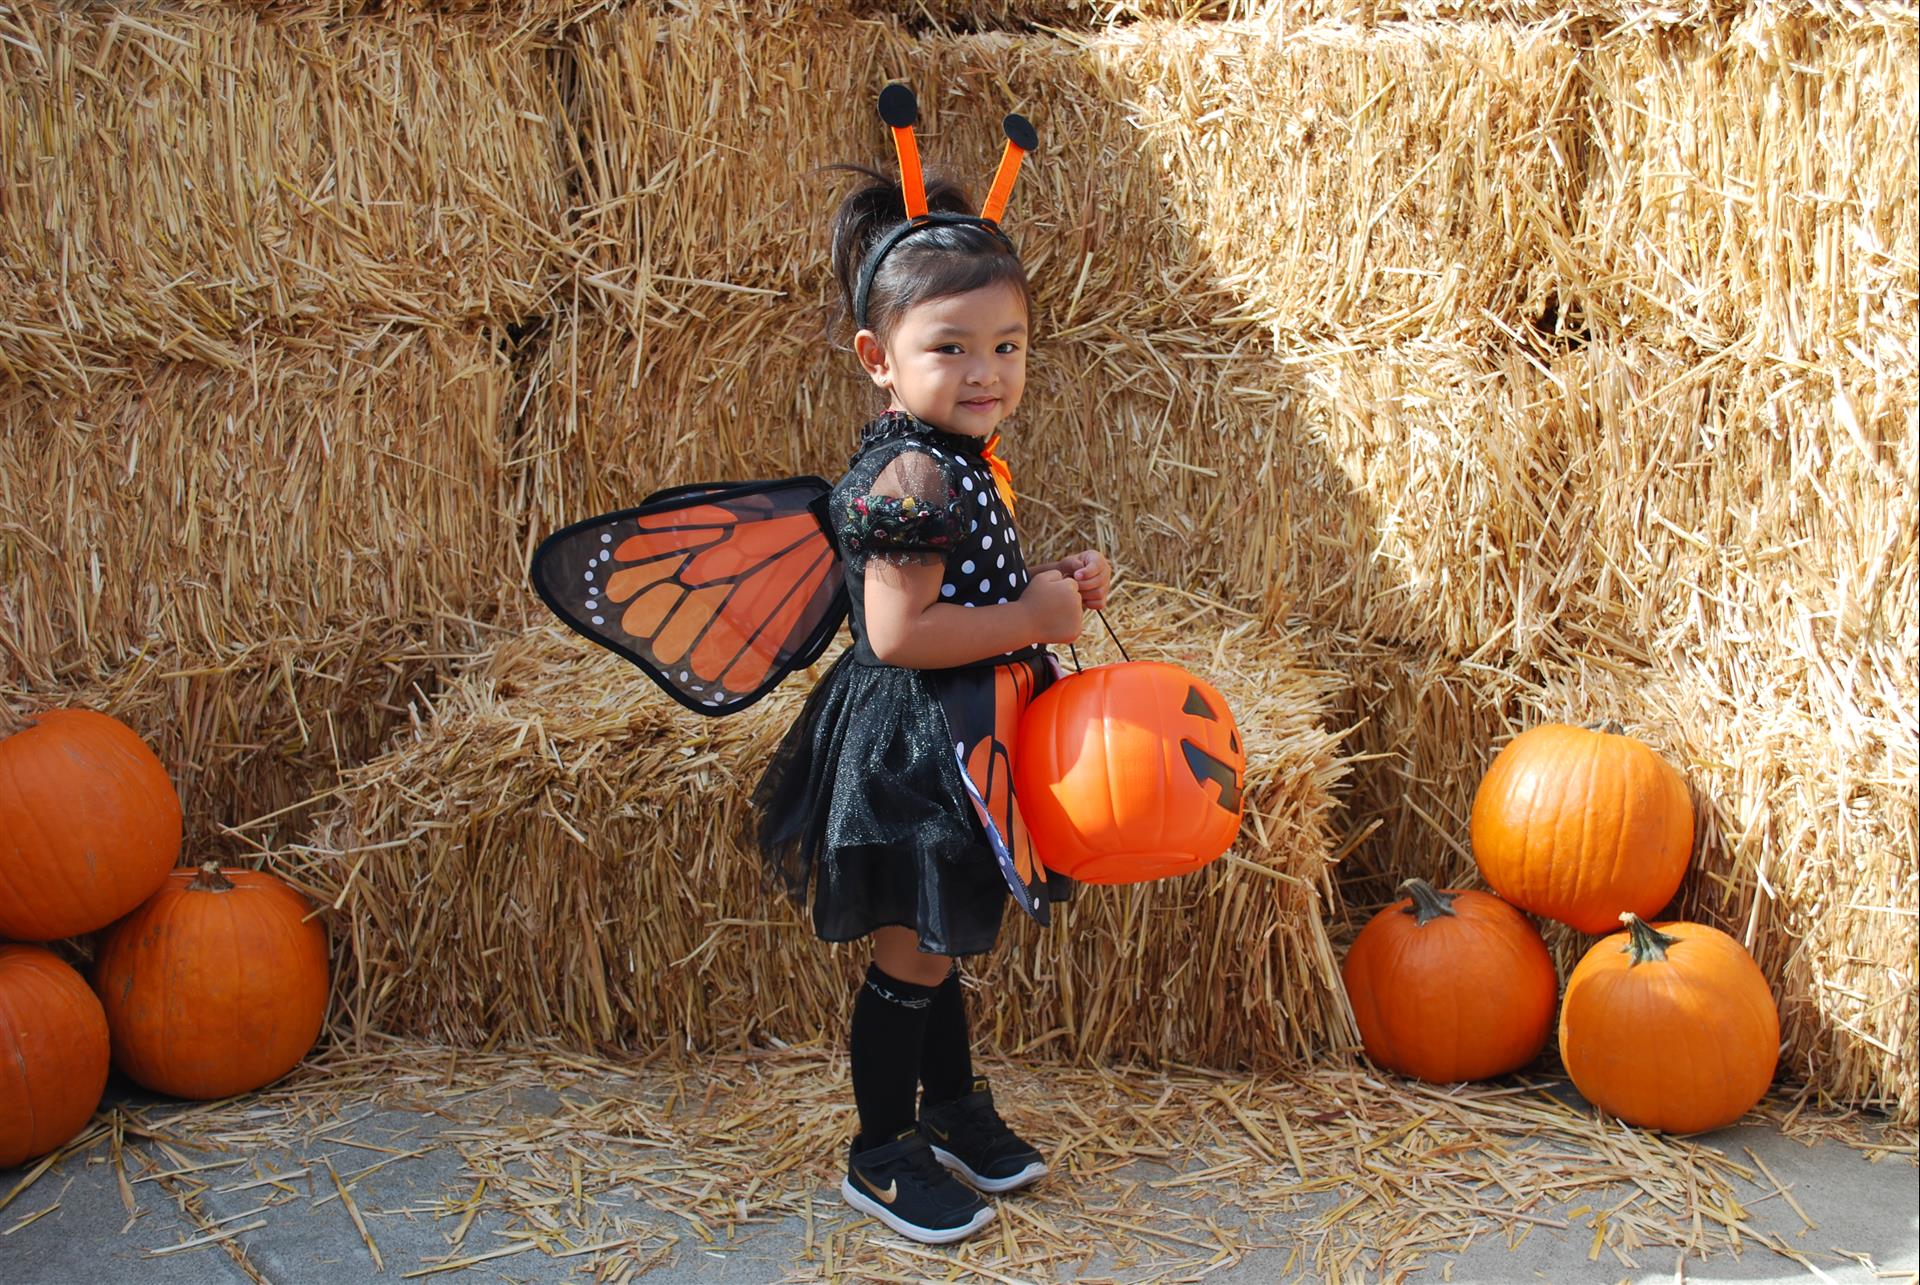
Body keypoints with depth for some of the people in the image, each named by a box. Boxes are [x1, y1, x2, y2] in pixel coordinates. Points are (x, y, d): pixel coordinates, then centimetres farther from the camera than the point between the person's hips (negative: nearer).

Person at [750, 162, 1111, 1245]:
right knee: (913, 960, 5)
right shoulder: (916, 476, -24)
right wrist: (1032, 618, -20)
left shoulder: (961, 458, 7)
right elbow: (899, 632, -29)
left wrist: (1050, 581, 4)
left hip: (959, 747, 10)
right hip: (912, 756, -10)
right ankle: (883, 1155, 22)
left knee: (944, 942, 24)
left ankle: (955, 1106, 42)